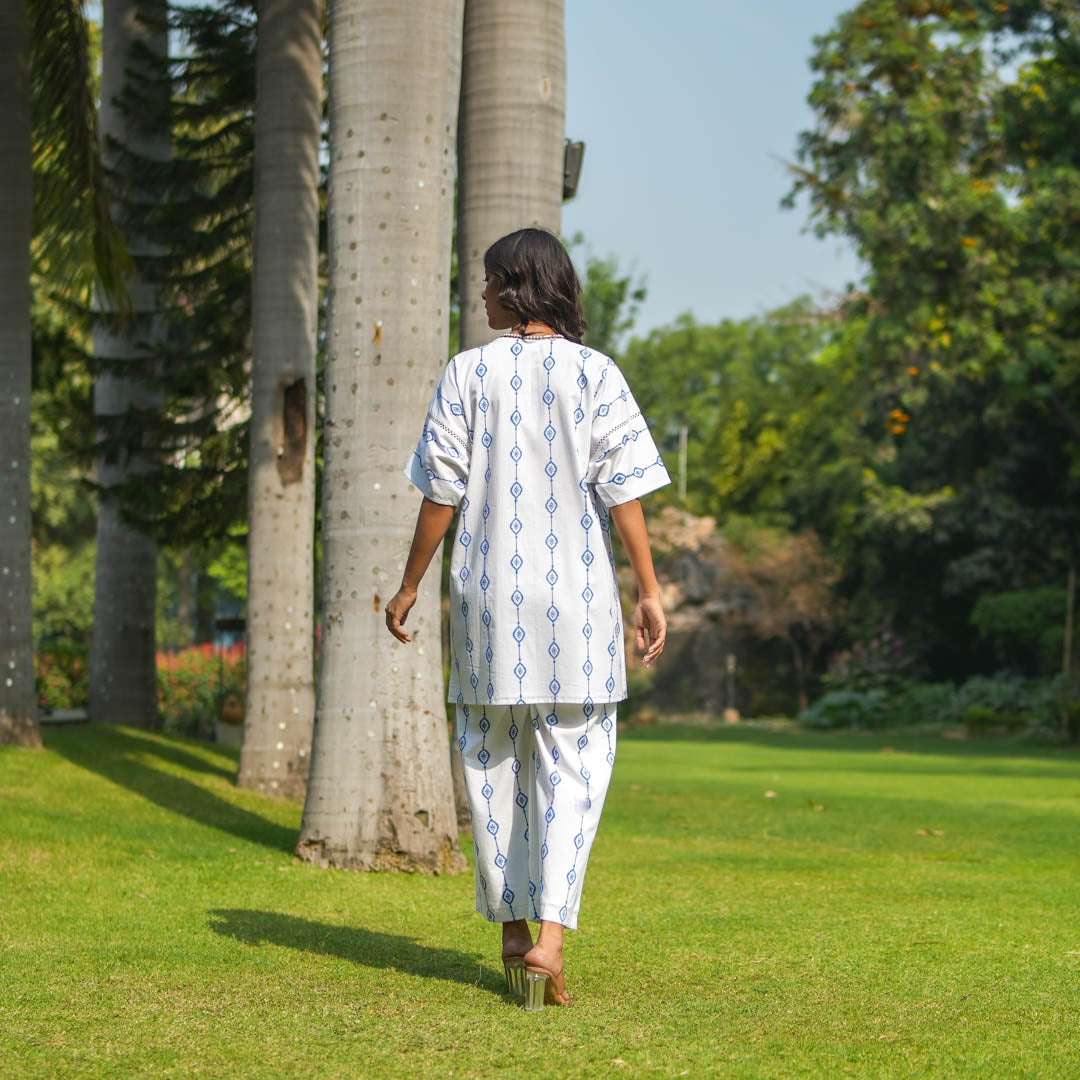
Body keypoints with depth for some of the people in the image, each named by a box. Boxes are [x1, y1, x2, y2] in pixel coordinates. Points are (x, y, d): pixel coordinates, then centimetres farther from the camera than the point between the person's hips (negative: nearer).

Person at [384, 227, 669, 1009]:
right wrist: (650, 592, -1)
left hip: (489, 598, 1)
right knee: (572, 768, 2)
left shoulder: (468, 374, -1)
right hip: (577, 597, -1)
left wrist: (410, 587, 8)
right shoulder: (596, 374, -1)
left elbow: (442, 493, -1)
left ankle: (514, 933, 17)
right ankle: (550, 936, -11)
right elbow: (623, 490, -5)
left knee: (494, 764, 12)